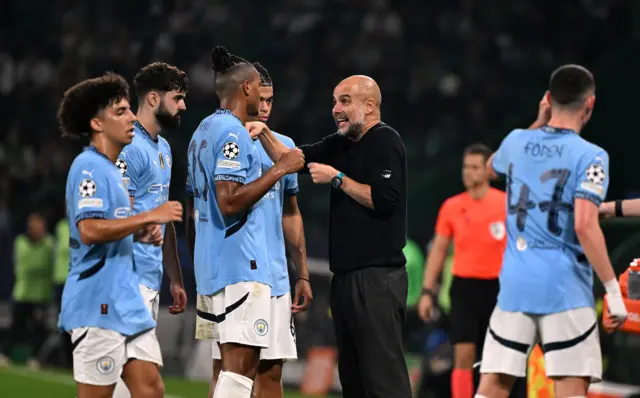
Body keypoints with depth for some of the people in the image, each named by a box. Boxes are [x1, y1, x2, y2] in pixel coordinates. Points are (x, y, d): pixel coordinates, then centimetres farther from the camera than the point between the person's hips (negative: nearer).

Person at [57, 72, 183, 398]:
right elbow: (90, 230, -24)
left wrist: (140, 233, 9)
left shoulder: (111, 169, 19)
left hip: (127, 302, 10)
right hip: (97, 303, -10)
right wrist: (151, 216, -21)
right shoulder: (89, 167, -12)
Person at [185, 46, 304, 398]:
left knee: (234, 364, 12)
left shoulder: (203, 131, 17)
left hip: (210, 264, 10)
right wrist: (278, 170, -15)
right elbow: (229, 201, -21)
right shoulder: (233, 133, -12)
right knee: (241, 362, -11)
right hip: (240, 264, -10)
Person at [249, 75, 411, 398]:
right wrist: (265, 135, 1)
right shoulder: (341, 144, 18)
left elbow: (383, 200, -19)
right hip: (346, 275, 10)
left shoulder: (386, 142, -8)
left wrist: (337, 178, -12)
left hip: (377, 277, -10)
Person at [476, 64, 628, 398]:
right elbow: (585, 226, -17)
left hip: (515, 285, 5)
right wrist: (613, 289, -12)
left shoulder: (516, 142, 9)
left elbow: (492, 165, 35)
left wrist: (539, 123, 37)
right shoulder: (590, 156, -7)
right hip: (564, 288, -5)